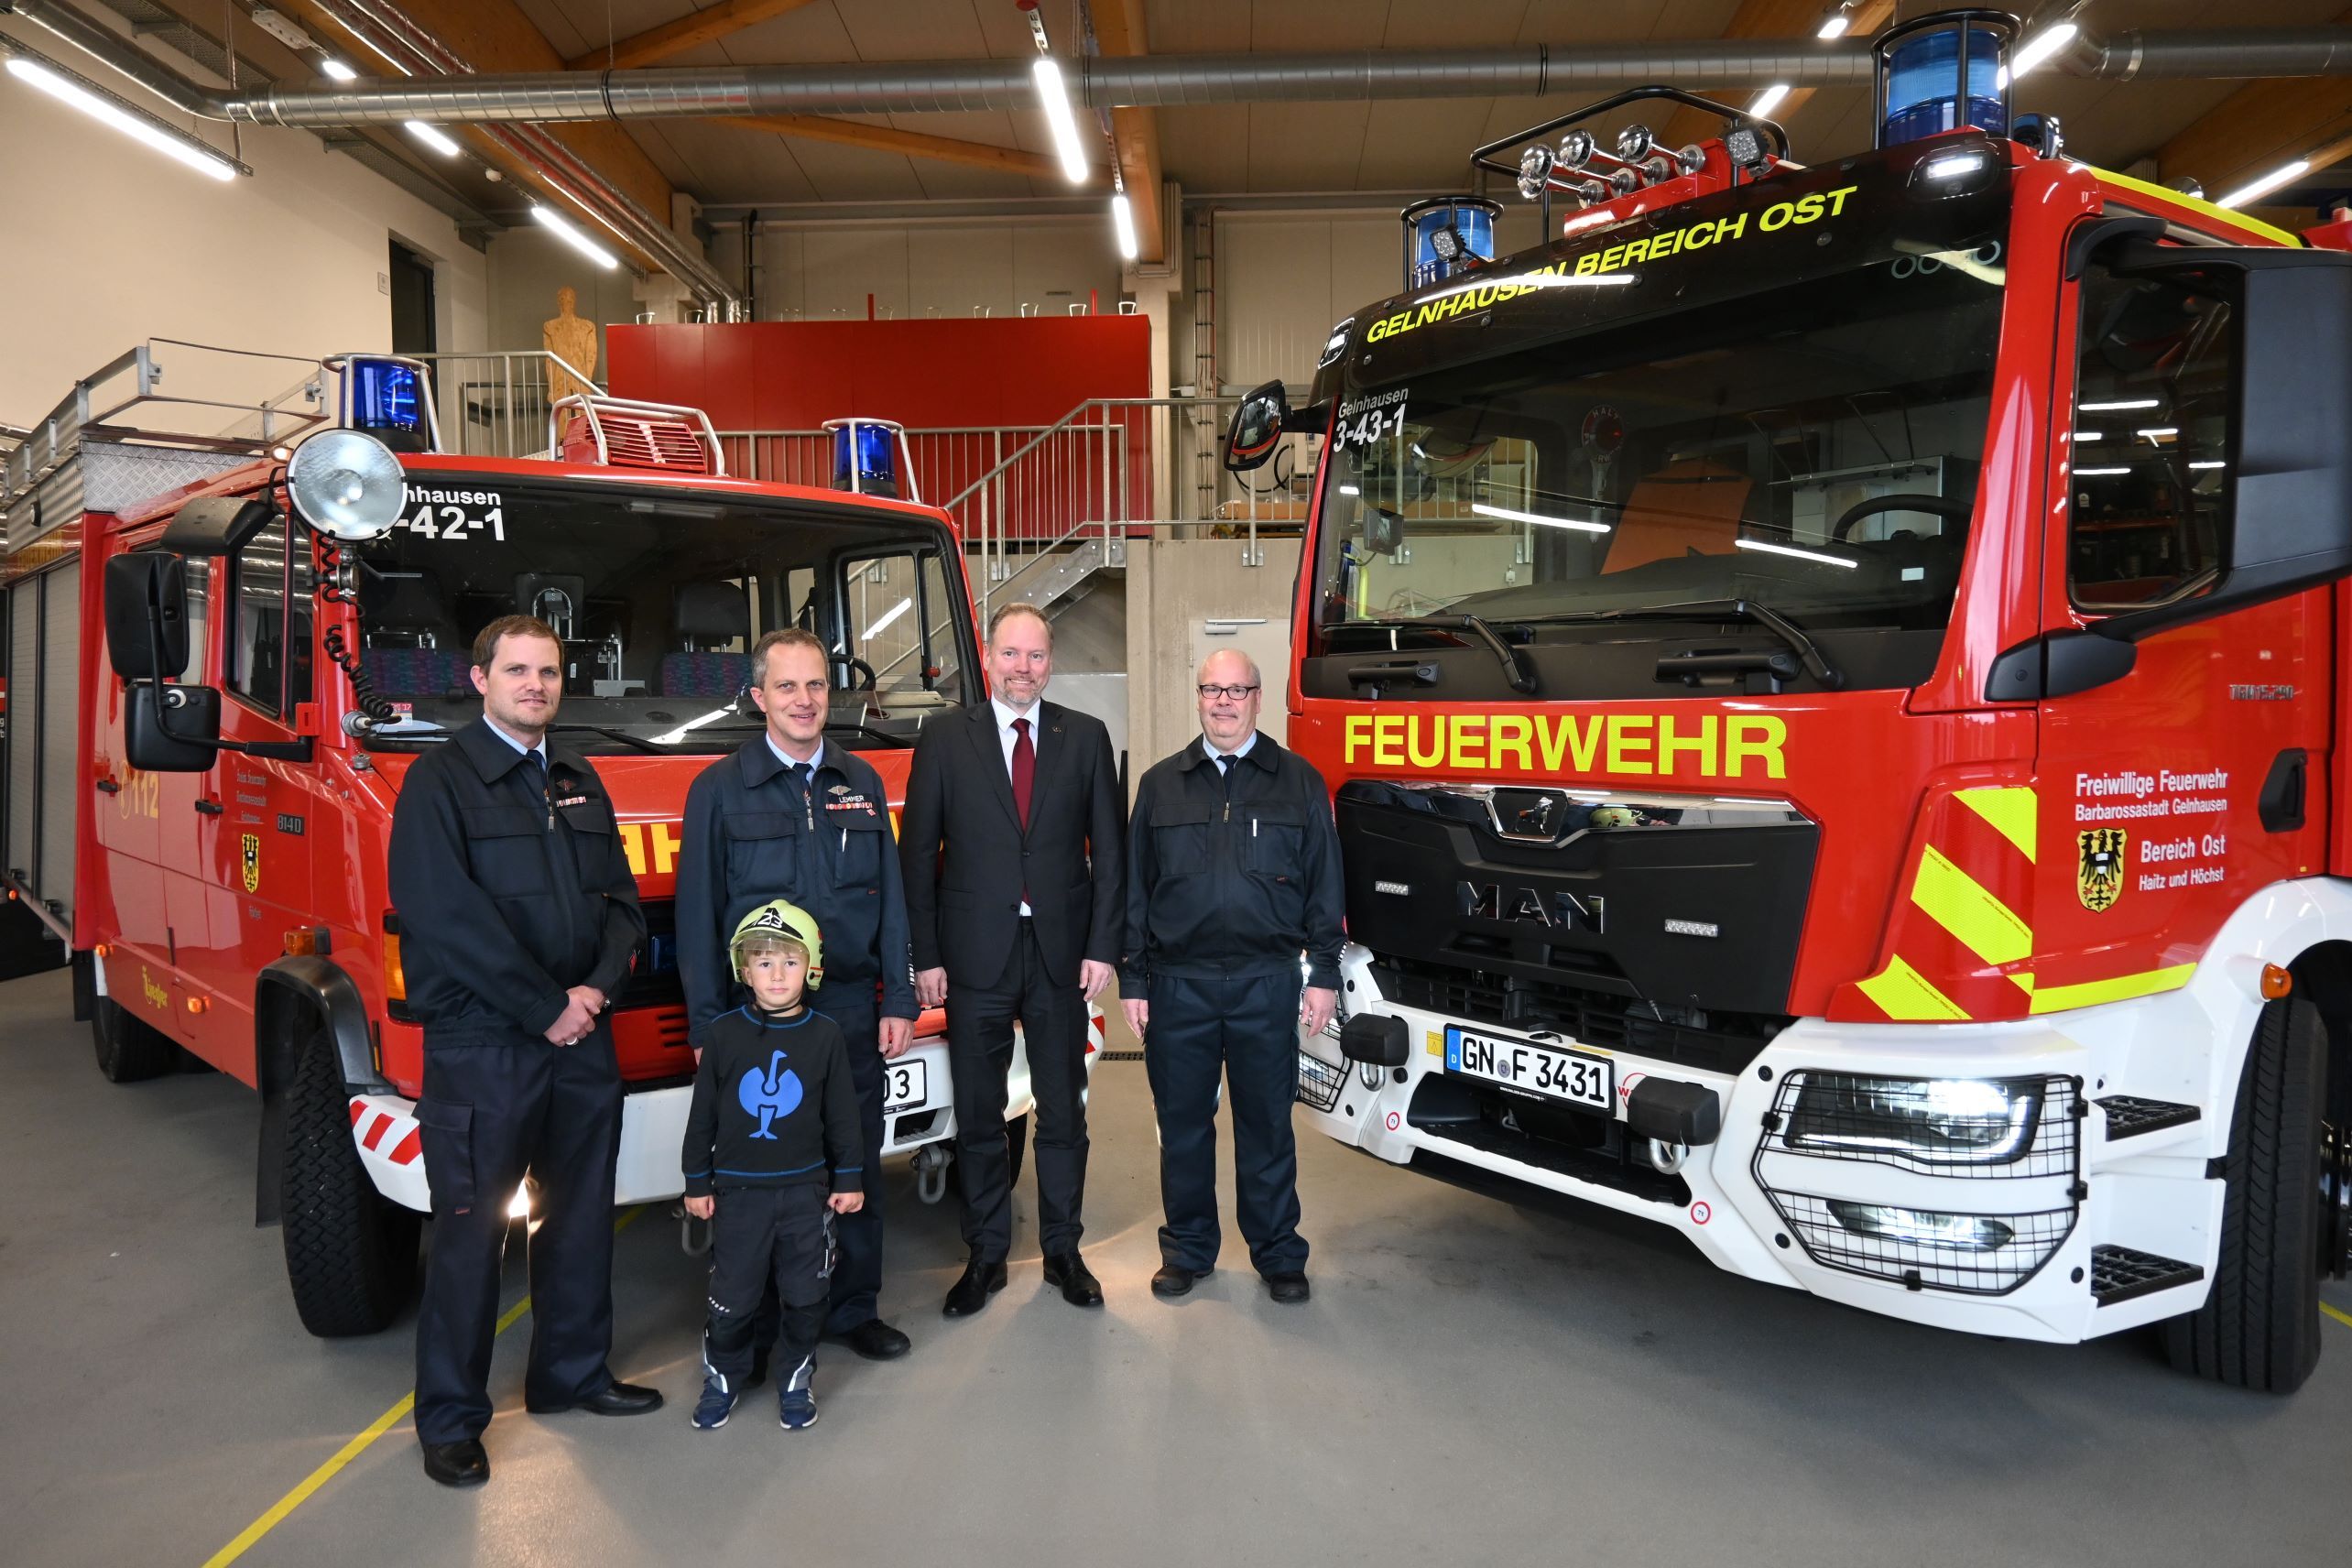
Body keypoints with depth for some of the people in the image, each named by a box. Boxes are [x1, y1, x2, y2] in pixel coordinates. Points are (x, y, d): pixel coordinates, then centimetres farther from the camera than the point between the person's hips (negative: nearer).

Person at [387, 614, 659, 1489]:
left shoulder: (580, 784, 14)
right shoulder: (440, 781, -6)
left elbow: (619, 898, 11)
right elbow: (445, 915, -16)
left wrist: (597, 988, -7)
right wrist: (548, 1009, -15)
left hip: (583, 1041, 6)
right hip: (479, 1048, -6)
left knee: (581, 1217, 14)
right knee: (470, 1232, 3)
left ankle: (571, 1373, 31)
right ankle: (450, 1418, 17)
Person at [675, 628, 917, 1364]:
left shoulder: (861, 783, 9)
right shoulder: (719, 788, -1)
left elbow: (890, 898, 9)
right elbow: (698, 915, -3)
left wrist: (898, 1000, 3)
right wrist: (709, 1025, -7)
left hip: (852, 1012, 3)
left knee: (856, 1166, 10)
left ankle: (854, 1309, 27)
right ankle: (750, 1330, 21)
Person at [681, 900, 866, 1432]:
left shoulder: (825, 1036, -4)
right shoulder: (723, 1034, -4)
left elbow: (842, 1114, 2)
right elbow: (702, 1114, 2)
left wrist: (850, 1179, 2)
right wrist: (697, 1182, 3)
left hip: (806, 1189, 1)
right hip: (739, 1190, 0)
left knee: (805, 1293, 9)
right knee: (732, 1298, 6)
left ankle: (797, 1380, 27)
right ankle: (722, 1378, 28)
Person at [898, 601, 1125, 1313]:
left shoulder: (1086, 737, 3)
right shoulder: (944, 739, 1)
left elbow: (1109, 849, 3)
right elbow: (917, 854, 0)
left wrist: (1102, 946, -4)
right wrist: (925, 956, -5)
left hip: (1062, 953, 1)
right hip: (975, 954, 0)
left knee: (1063, 1111, 11)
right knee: (978, 1114, 9)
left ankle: (1063, 1249, 26)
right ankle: (986, 1254, 24)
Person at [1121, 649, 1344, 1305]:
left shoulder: (1299, 781, 5)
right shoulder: (1161, 784, 9)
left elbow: (1324, 886, 5)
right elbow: (1135, 889, 9)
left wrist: (1324, 974, 0)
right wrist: (1133, 979, 5)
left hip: (1266, 982, -1)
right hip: (1178, 982, 2)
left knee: (1267, 1124, 7)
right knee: (1182, 1123, 9)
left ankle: (1278, 1253, 22)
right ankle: (1187, 1248, 25)